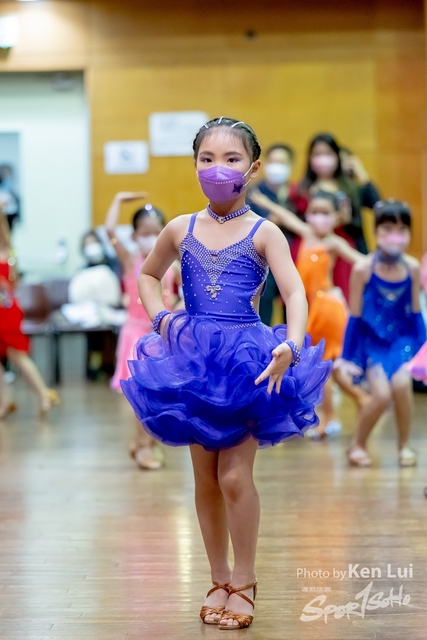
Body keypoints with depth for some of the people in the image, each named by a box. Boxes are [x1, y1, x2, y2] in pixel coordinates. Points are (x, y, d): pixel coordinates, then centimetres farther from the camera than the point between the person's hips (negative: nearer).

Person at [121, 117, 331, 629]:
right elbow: (147, 274, 24)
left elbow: (294, 293, -14)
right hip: (194, 360, 4)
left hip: (247, 359, -3)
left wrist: (291, 346, -30)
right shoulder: (181, 230, 6)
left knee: (234, 475, -8)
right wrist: (160, 319, 6)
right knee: (205, 478, 8)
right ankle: (219, 580, 21)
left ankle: (244, 582, 8)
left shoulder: (263, 233, -4)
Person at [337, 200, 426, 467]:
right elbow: (355, 315, -6)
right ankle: (358, 444, 10)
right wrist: (347, 356, -2)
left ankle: (405, 444, 2)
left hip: (402, 338, 2)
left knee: (401, 383, -22)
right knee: (382, 394, -17)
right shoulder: (363, 268, -14)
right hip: (372, 339, -2)